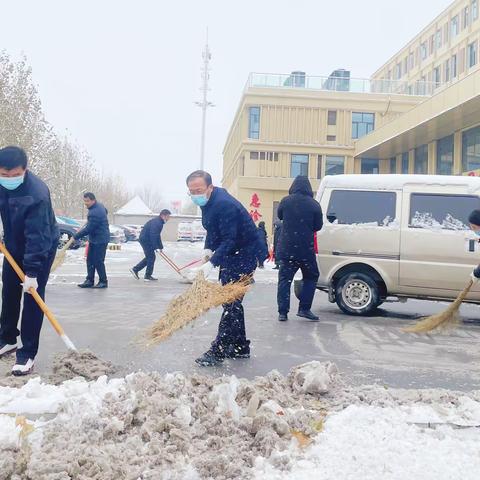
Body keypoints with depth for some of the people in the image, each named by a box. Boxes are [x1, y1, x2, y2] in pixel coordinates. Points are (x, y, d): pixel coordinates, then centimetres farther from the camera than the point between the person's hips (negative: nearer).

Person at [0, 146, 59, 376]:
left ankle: (28, 353, -4)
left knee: (32, 297, -9)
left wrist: (31, 272, -36)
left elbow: (36, 236, -35)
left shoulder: (37, 193, -35)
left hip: (41, 247, -7)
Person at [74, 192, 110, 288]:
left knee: (98, 262, -4)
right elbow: (105, 212, 28)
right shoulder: (99, 205, 6)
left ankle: (103, 281, 7)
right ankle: (90, 280, 15)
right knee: (90, 260, 10)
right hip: (94, 239, 11)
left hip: (100, 240, -11)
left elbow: (89, 229, -25)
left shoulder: (94, 213, -26)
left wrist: (76, 236, -15)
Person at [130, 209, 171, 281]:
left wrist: (160, 247, 18)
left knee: (149, 257, 16)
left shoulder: (159, 222, 13)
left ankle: (135, 269, 20)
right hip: (145, 240, -11)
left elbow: (157, 236, 20)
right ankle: (147, 276, 2)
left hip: (145, 240, 11)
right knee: (151, 257, -5)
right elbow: (153, 236, -27)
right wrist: (155, 247, -24)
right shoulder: (156, 223, -21)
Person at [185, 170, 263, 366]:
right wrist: (208, 249, 4)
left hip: (244, 254, -11)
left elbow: (230, 240, -32)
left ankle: (218, 350, -9)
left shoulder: (224, 205, -27)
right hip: (230, 254, 11)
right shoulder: (208, 201, 4)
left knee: (230, 301, -12)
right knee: (231, 301, 15)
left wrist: (211, 264, -39)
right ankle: (239, 347, 25)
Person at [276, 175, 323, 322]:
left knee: (284, 279, 8)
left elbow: (280, 216, 16)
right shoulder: (314, 204, -5)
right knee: (311, 277, 16)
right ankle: (304, 308, 10)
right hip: (306, 249, -1)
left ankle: (283, 312, 3)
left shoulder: (285, 201, -2)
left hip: (286, 248, 1)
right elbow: (318, 226, 3)